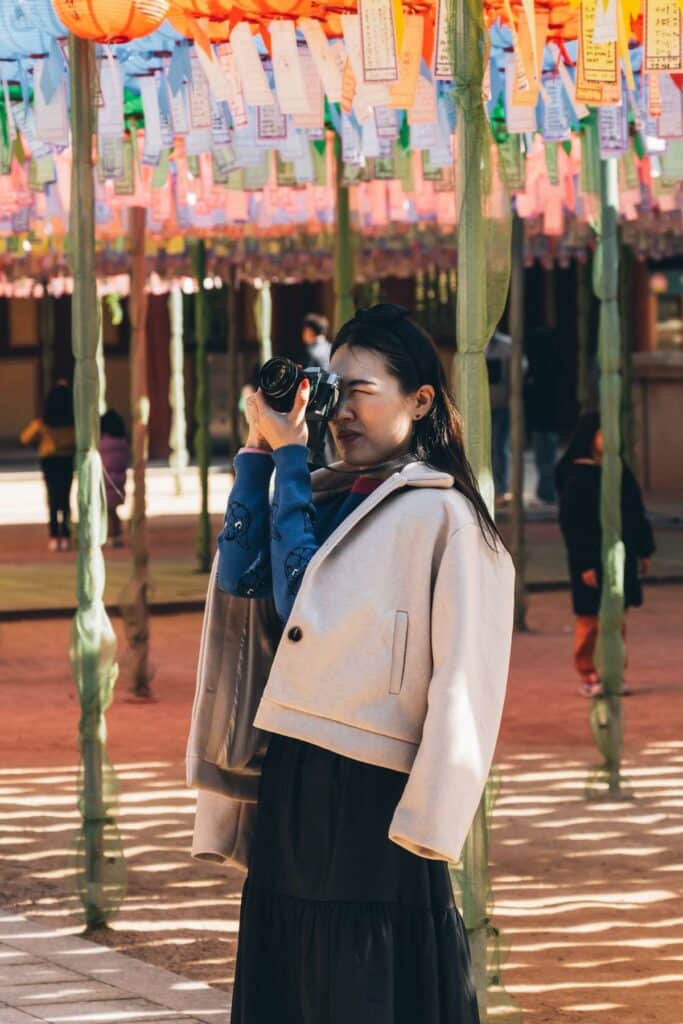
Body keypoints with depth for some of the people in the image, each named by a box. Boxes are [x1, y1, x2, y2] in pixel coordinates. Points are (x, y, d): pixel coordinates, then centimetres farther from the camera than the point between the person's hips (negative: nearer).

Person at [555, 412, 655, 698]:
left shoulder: (620, 470, 9)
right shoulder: (577, 476, -10)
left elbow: (636, 512, 16)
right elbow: (571, 524, -13)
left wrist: (644, 549, 12)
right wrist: (584, 564, -18)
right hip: (591, 559, -6)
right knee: (589, 621, 1)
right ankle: (587, 677, 9)